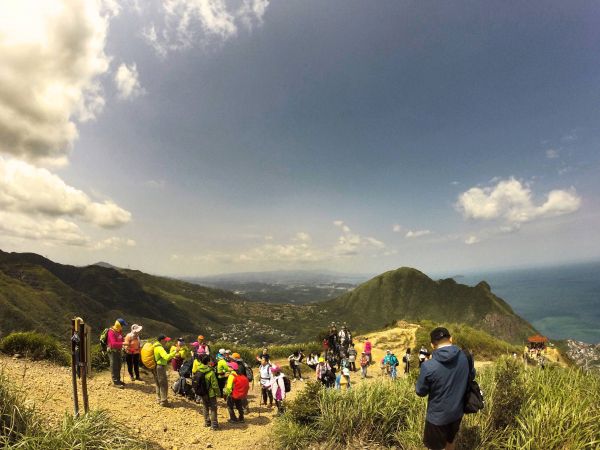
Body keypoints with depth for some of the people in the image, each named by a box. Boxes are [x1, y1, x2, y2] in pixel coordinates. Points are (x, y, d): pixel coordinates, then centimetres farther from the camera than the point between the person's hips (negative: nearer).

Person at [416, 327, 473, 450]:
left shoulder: (428, 366, -29)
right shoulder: (465, 357, -14)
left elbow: (420, 392, -13)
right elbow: (472, 375, 8)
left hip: (437, 416, -5)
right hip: (457, 412, 5)